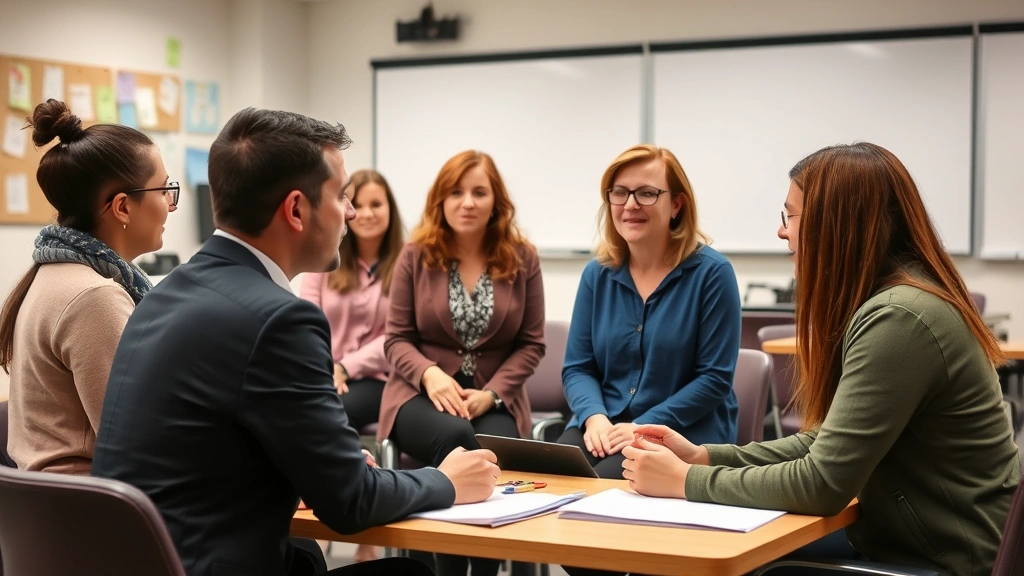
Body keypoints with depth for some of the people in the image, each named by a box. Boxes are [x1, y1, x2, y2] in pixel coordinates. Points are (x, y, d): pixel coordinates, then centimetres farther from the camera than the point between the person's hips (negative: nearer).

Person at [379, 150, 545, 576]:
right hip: (423, 394, -1)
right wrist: (430, 373, -19)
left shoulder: (522, 259, 3)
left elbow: (531, 344, 4)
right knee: (455, 437, -35)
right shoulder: (416, 255, 0)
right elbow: (396, 339, 1)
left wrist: (492, 393, -12)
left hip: (495, 398, 1)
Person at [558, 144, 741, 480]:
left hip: (685, 432, -4)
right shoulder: (598, 274, 8)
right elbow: (578, 367, 8)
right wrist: (594, 416, -13)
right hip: (604, 426, 4)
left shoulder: (711, 272, -6)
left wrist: (645, 426, -18)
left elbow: (715, 377, -9)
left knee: (605, 480, -31)